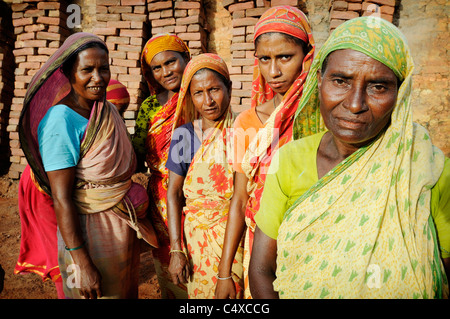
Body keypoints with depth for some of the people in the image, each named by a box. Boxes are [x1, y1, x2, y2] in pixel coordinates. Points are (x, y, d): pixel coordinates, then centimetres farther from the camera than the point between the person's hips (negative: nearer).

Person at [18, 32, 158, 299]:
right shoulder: (61, 121, -19)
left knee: (127, 291, 22)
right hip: (89, 234, -7)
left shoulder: (109, 111, 3)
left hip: (125, 230, 7)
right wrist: (81, 264, -21)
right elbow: (61, 199, -21)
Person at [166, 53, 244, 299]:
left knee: (235, 291, 6)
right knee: (202, 290, 10)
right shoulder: (184, 134, -4)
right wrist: (176, 249, -5)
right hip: (198, 237, 0)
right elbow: (173, 194, -2)